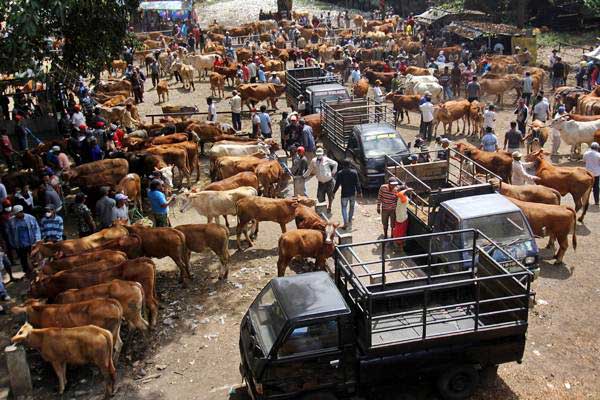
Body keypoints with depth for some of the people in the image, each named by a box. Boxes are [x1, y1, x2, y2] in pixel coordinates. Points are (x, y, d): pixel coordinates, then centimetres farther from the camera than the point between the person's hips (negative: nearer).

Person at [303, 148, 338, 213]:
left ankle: (329, 208, 28)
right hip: (321, 183, 2)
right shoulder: (313, 161, 0)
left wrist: (333, 172, 3)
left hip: (329, 181, -2)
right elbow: (309, 170, 15)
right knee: (320, 198, 0)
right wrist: (304, 176, 19)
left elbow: (335, 163, 7)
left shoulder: (326, 160, -7)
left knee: (330, 196, 9)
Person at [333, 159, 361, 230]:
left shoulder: (340, 173, -11)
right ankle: (349, 222, 28)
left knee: (344, 208, 5)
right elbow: (357, 183, -4)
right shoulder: (354, 172, -7)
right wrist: (359, 191, 7)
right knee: (351, 207, 19)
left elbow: (337, 184, -7)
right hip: (353, 193, 2)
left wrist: (334, 192, 5)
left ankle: (346, 224, -7)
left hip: (344, 194, -2)